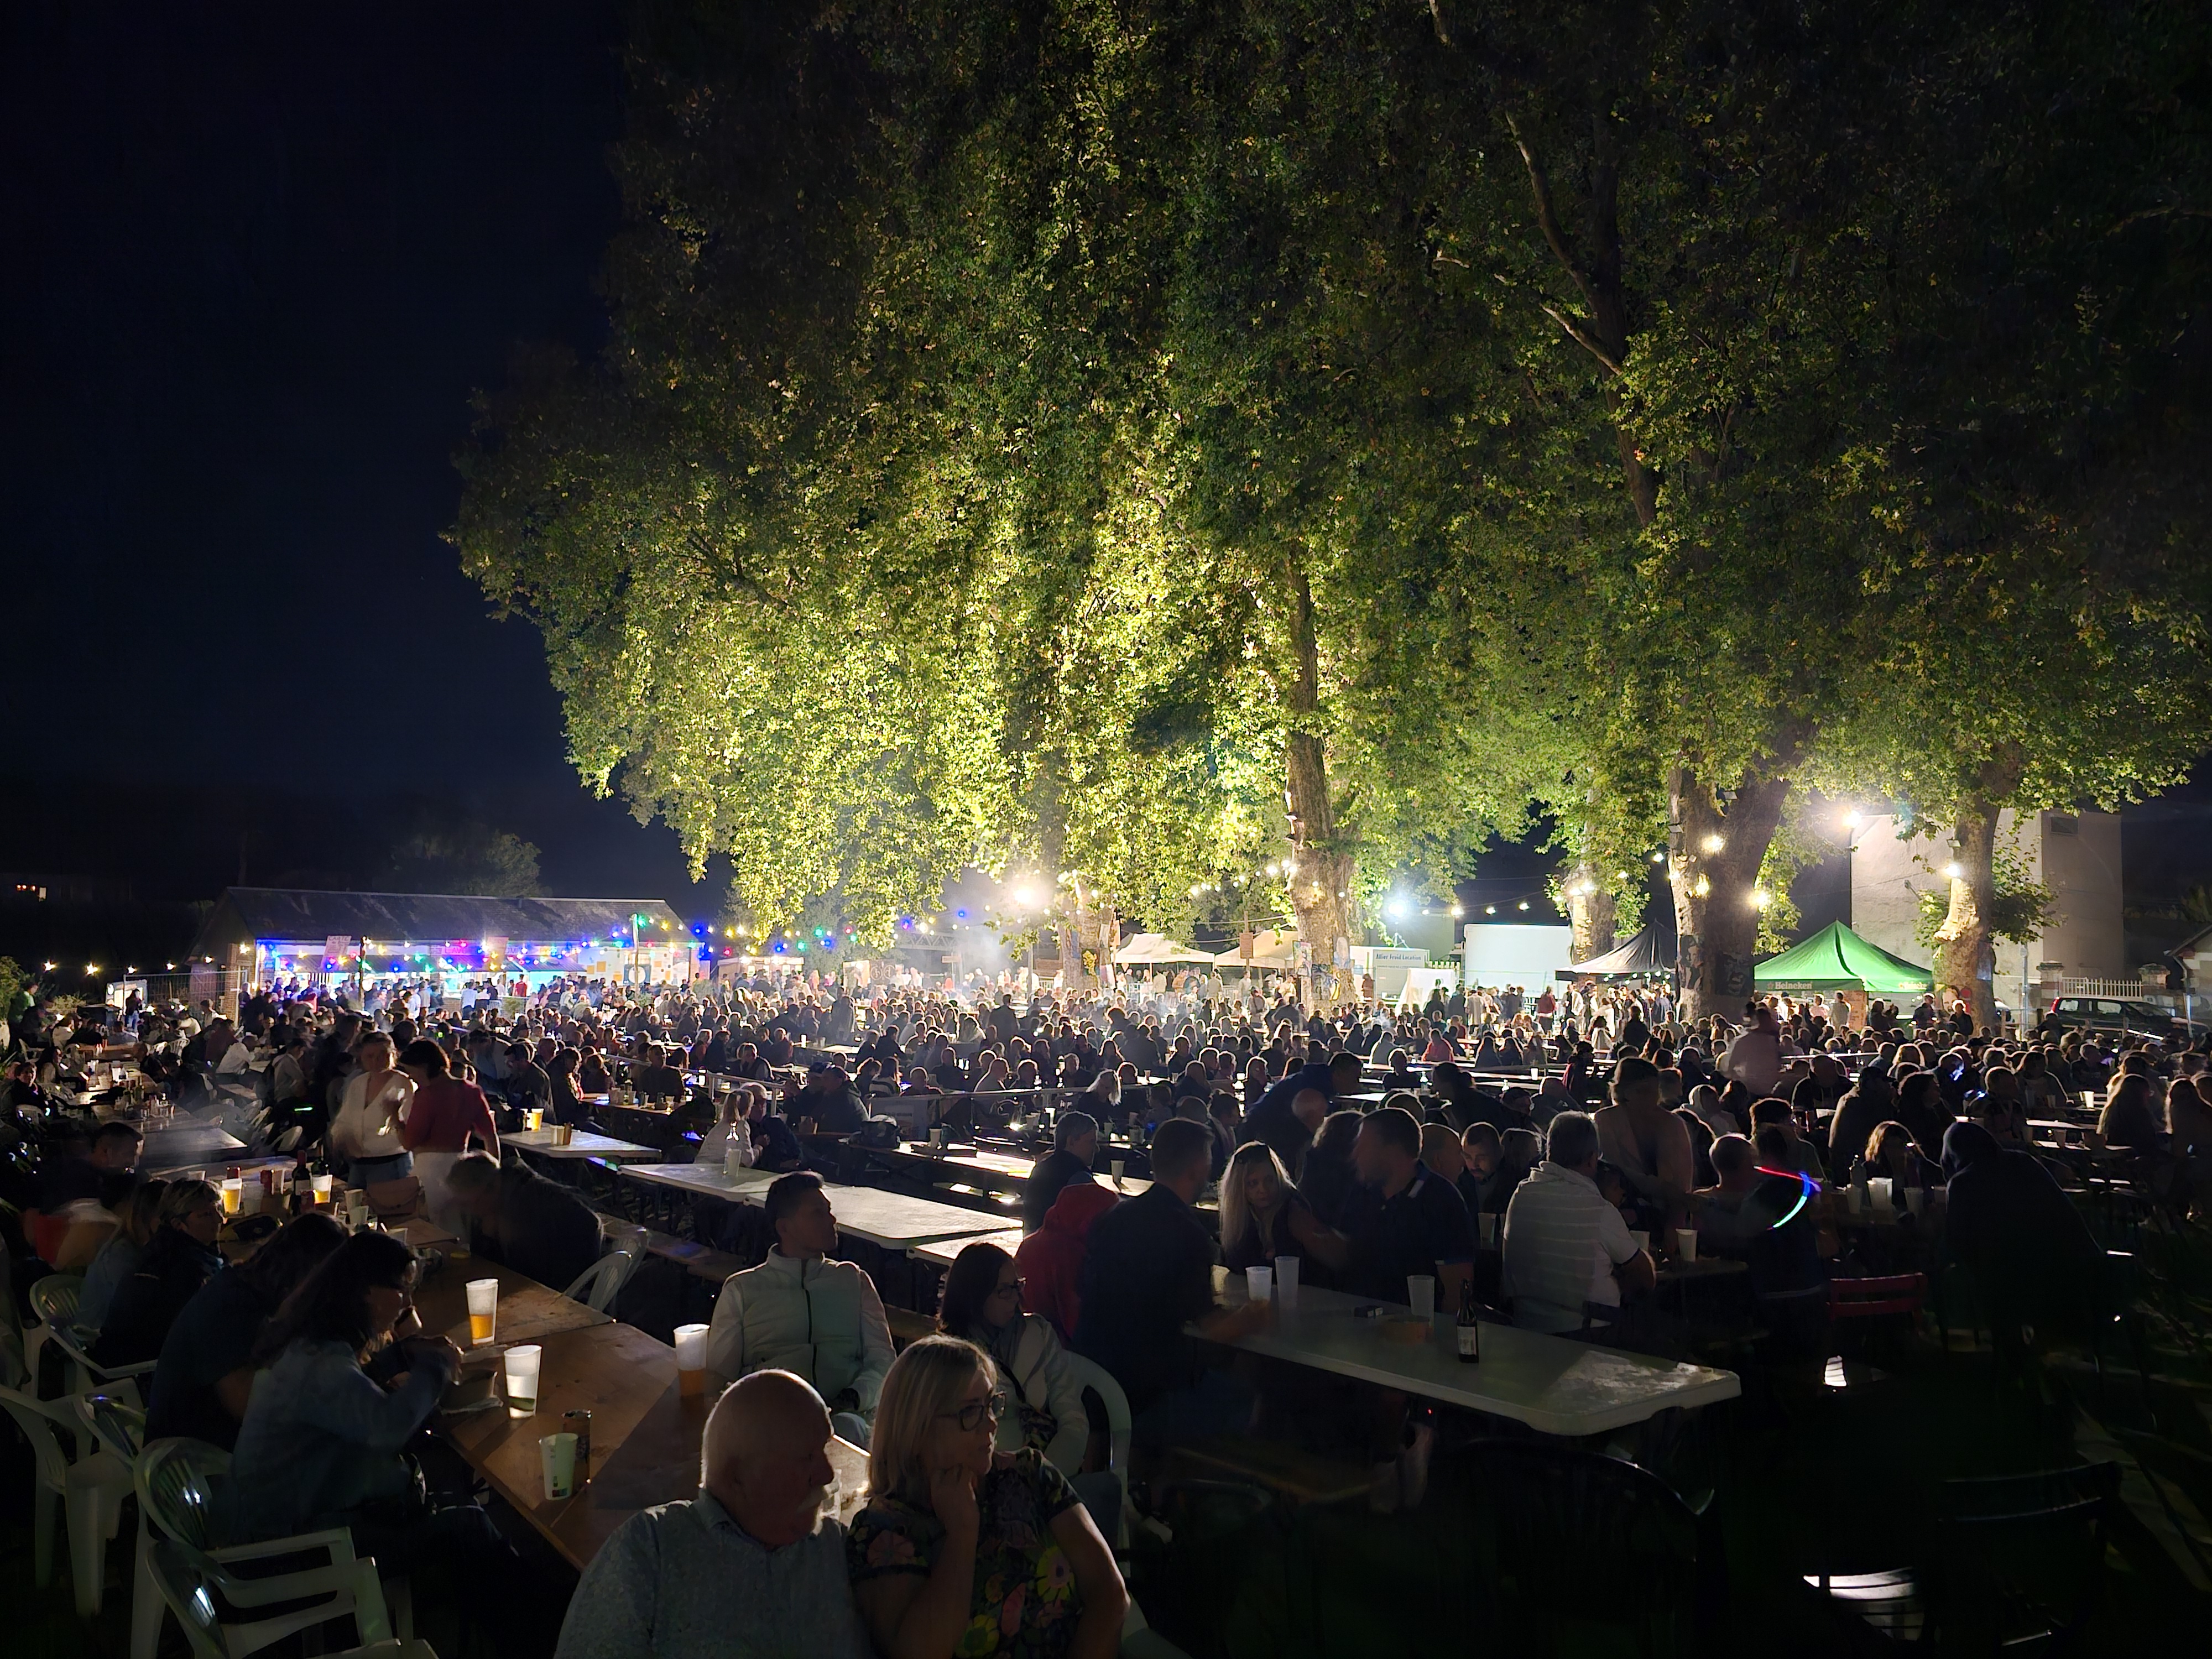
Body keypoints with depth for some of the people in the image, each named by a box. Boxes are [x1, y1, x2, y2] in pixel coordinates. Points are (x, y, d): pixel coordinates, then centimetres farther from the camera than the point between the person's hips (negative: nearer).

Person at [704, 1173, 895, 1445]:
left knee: (846, 1428, -38)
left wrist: (854, 1396, -9)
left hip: (843, 1413, 1)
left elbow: (882, 1359, 15)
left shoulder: (854, 1281, 23)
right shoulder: (742, 1289, 19)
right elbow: (719, 1374, 12)